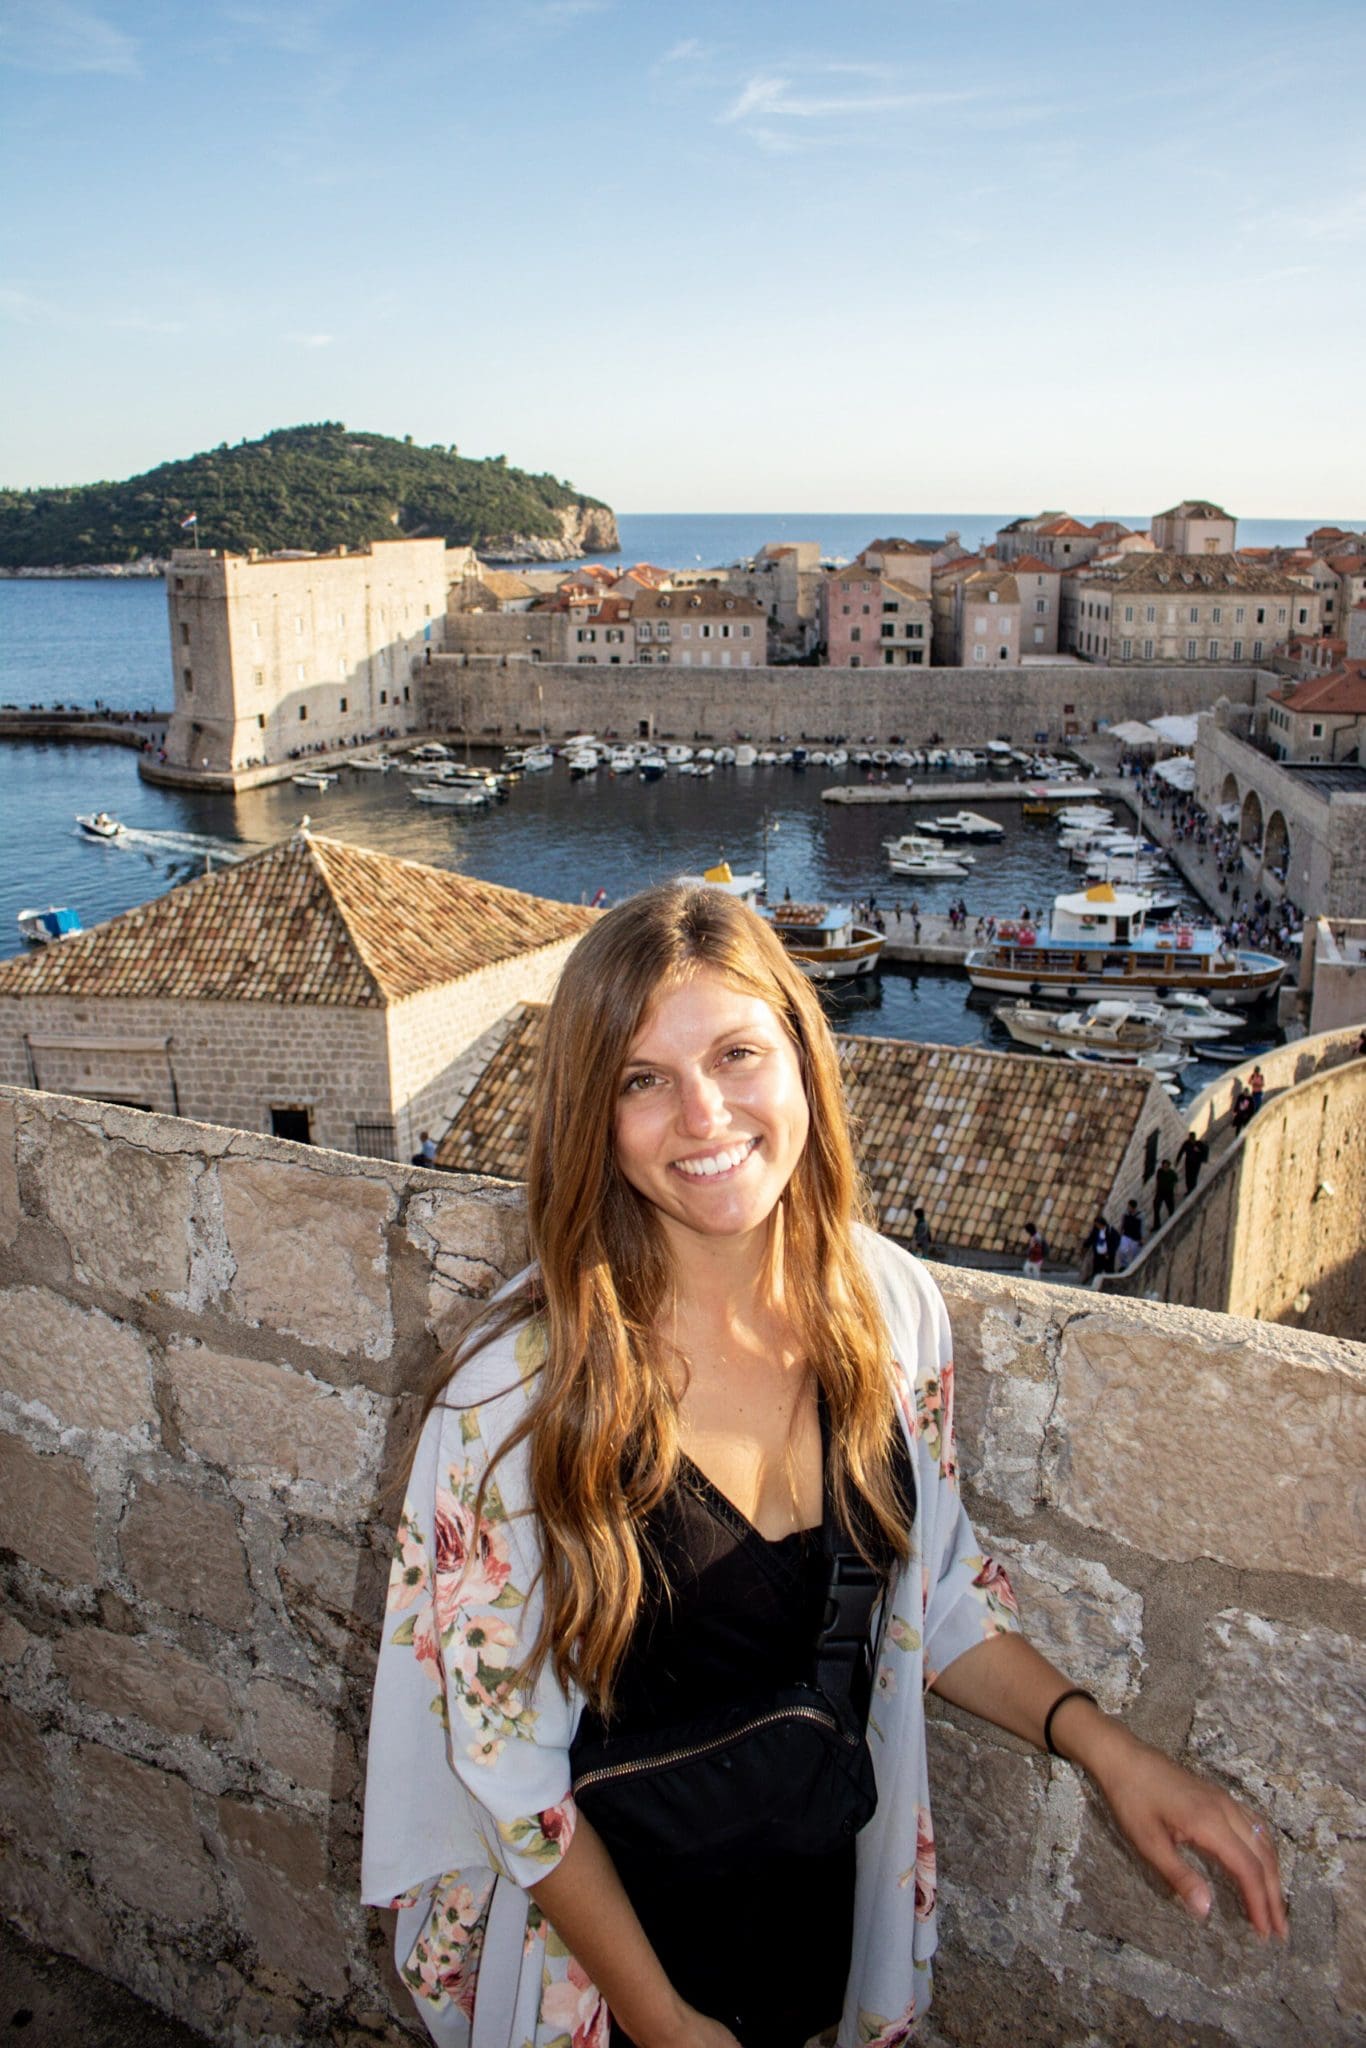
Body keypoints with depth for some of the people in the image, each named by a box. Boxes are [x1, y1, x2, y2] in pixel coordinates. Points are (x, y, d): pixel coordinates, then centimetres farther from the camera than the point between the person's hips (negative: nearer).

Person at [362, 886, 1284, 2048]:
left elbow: (934, 1594, 1)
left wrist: (1096, 1739, -12)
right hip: (600, 1937, -3)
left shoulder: (891, 1304, -13)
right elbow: (502, 1751, -17)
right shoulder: (523, 1384, -26)